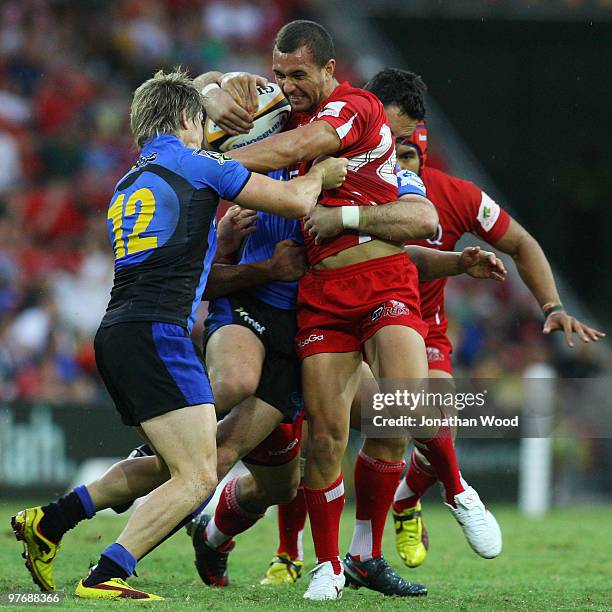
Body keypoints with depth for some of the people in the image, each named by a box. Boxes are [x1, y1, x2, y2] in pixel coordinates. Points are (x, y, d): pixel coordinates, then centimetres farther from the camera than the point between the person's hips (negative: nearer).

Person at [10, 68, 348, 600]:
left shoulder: (126, 187, 25)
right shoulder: (196, 163, 2)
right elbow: (294, 201, 3)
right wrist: (321, 174, 24)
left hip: (115, 333, 9)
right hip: (157, 333, -9)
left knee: (169, 467, 21)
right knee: (197, 477, -12)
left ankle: (48, 521, 18)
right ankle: (106, 577, -22)